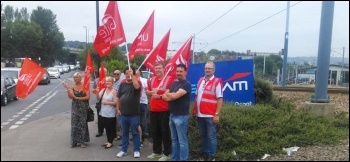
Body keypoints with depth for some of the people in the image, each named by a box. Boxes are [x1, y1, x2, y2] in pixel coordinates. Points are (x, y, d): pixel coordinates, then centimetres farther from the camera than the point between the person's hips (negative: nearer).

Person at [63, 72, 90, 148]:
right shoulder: (72, 87, 0)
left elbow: (88, 97, -9)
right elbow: (71, 97, -12)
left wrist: (78, 98, -13)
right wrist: (68, 89, -23)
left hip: (83, 107, -2)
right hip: (75, 107, 2)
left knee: (82, 124, 5)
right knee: (74, 124, 2)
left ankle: (82, 141, 14)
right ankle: (74, 142, 11)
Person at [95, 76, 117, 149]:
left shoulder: (114, 92, -11)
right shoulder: (103, 90, 5)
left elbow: (116, 103, -13)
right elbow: (98, 98, -4)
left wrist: (107, 102, -16)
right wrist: (97, 92, -21)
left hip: (111, 114, -6)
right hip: (103, 113, 6)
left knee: (111, 128, 5)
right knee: (106, 128, 16)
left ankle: (110, 142, 16)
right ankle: (108, 141, 29)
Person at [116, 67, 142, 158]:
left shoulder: (137, 82, -3)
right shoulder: (122, 84, 8)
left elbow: (137, 86, -29)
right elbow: (118, 97, 11)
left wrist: (132, 75, -24)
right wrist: (118, 109, 5)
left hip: (134, 114, -4)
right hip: (123, 113, 4)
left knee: (135, 133, 6)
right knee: (124, 133, 13)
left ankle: (136, 150, 16)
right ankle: (123, 150, 23)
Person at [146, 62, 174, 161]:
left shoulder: (169, 79, -9)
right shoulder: (152, 79, 12)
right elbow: (147, 92, 20)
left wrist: (160, 96, -19)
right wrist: (151, 92, -3)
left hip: (165, 110, -7)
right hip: (153, 110, 7)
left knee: (165, 132, 2)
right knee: (154, 132, 14)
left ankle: (167, 153, 13)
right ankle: (157, 151, 28)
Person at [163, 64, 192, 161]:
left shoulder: (186, 84, -11)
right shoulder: (174, 83, 14)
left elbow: (175, 95, -21)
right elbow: (164, 96, 9)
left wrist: (168, 94, -1)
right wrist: (171, 96, -12)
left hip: (181, 116, -8)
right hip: (172, 115, 8)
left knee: (182, 140, -1)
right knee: (174, 140, 16)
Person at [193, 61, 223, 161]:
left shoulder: (217, 82, -8)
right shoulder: (200, 80, 10)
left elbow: (220, 99, -11)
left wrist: (217, 114, -15)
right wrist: (194, 109, 14)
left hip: (210, 115, -6)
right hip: (200, 114, 6)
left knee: (211, 136, 4)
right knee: (202, 135, 16)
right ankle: (204, 153, 29)